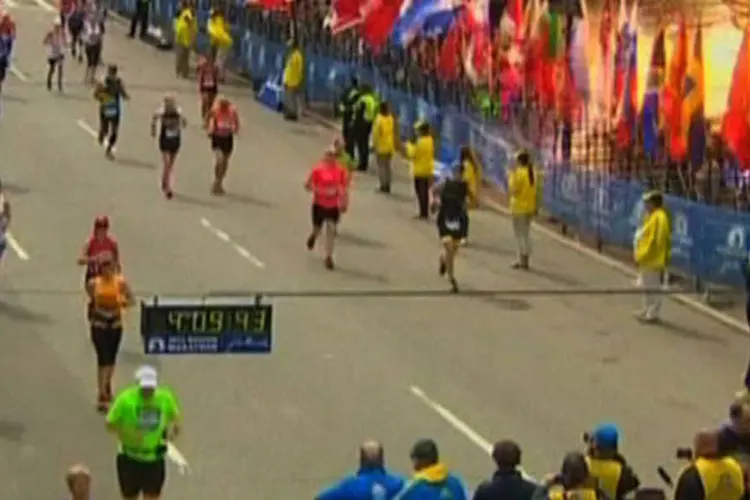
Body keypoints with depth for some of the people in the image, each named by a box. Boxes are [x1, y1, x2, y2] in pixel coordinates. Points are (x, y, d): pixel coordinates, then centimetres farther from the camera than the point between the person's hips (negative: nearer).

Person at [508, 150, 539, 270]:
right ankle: (525, 260, 17)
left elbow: (513, 191, -19)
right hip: (530, 207, 7)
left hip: (518, 207, -7)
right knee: (526, 233, 15)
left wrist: (511, 177, -13)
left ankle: (522, 259, 1)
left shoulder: (518, 173, -17)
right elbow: (536, 192, 7)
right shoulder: (533, 172, 3)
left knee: (519, 234, 2)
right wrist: (536, 207, 13)